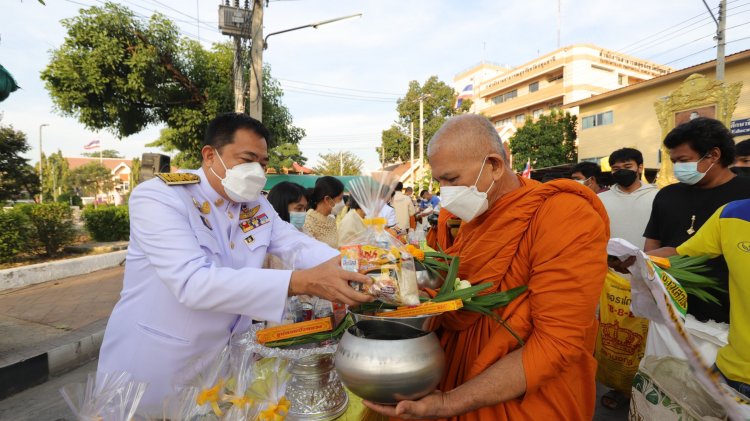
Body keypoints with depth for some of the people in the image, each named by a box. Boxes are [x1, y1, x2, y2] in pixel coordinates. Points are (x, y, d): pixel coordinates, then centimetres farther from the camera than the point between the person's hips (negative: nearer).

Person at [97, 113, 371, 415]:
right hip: (154, 367, -5)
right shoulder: (157, 197, -20)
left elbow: (299, 246, -7)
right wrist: (302, 282, -40)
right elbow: (193, 282, -33)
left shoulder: (256, 206, 0)